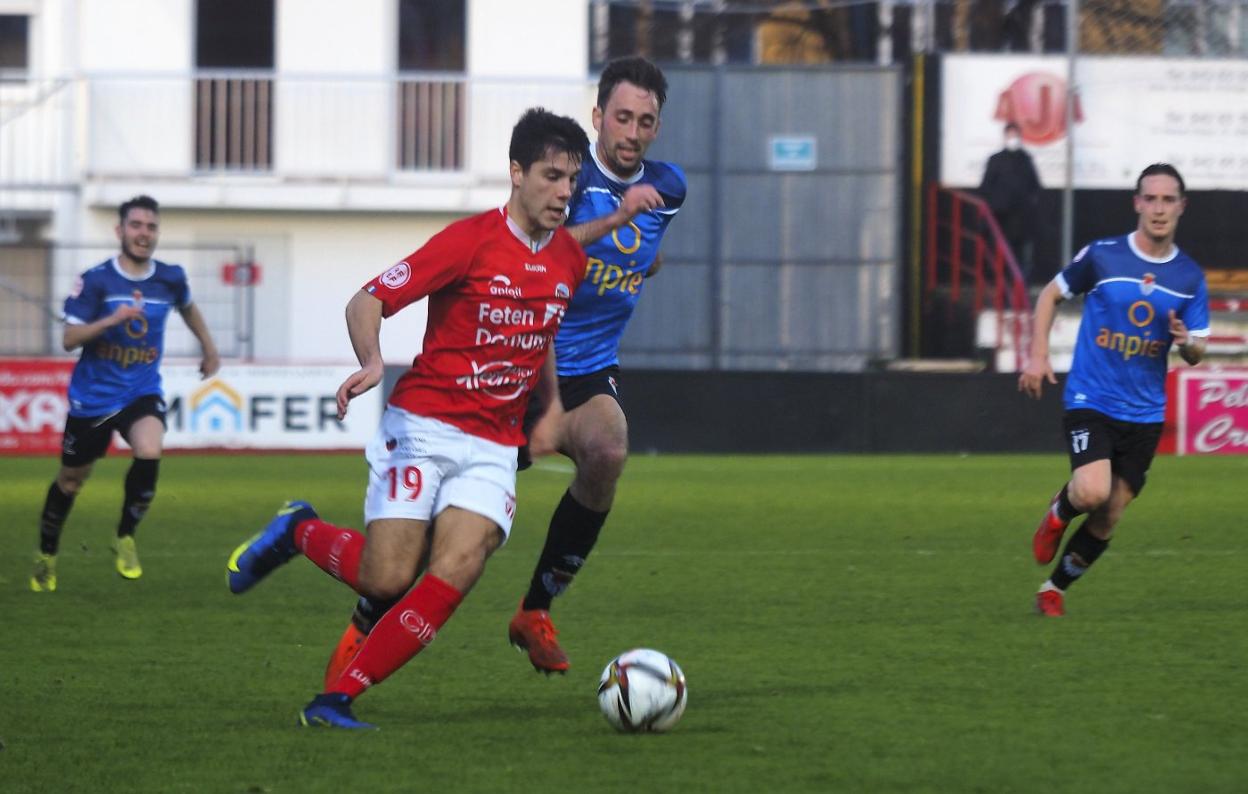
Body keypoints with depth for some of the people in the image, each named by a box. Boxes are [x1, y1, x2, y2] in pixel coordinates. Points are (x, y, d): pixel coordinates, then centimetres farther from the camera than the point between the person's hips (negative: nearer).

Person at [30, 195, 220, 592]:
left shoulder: (170, 278, -3)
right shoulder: (96, 280, -13)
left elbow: (187, 308, 21)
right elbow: (69, 338, -17)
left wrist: (209, 348, 27)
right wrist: (112, 319, -30)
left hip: (142, 392, 1)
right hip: (93, 395, -1)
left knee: (149, 451, -28)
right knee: (71, 479, 10)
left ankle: (125, 537, -6)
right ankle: (46, 555, 34)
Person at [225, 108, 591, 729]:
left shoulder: (569, 259, 9)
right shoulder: (470, 240, -10)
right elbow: (367, 301, -11)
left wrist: (553, 404, 18)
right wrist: (371, 362, -30)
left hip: (494, 448, 5)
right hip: (423, 426, -5)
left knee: (454, 572, -18)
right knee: (388, 578, -14)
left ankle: (337, 698, -11)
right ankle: (297, 533, 19)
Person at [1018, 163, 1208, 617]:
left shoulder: (1190, 277, 4)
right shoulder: (1102, 256, -5)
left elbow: (1197, 353, 9)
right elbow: (1051, 295, 9)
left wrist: (1185, 340, -15)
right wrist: (1038, 355, -1)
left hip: (1145, 413, 3)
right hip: (1090, 402, -3)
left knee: (1107, 518, 5)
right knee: (1093, 492, -25)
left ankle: (1054, 588, 26)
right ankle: (1060, 512, 11)